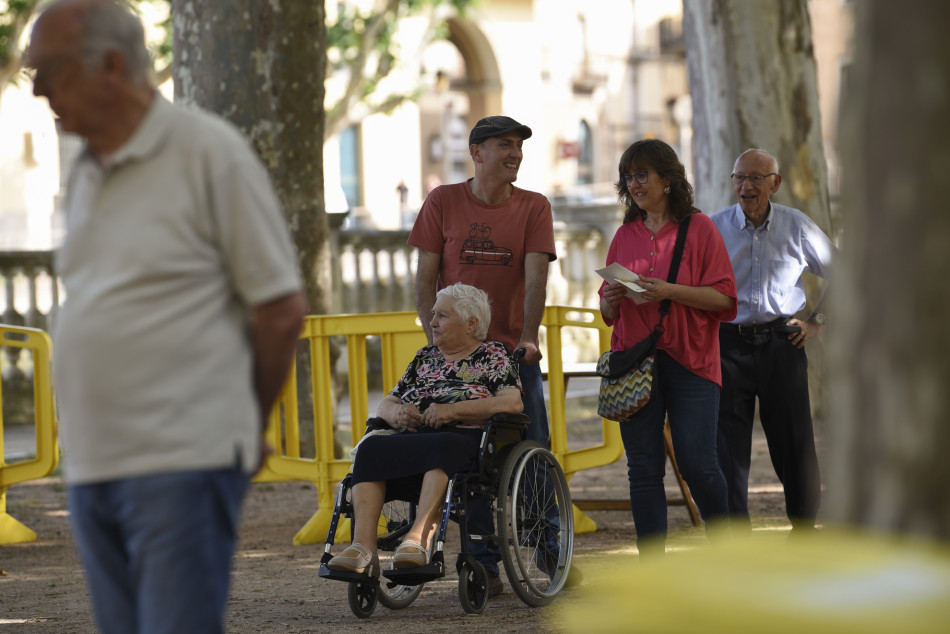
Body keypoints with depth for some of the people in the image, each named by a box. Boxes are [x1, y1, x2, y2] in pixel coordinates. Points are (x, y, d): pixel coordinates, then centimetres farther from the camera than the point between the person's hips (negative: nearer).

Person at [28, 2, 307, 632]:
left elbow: (281, 309, -4)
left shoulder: (207, 151, -6)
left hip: (181, 465, -7)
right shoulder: (87, 173, 15)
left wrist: (246, 424, 6)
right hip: (90, 466, 7)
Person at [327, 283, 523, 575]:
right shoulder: (425, 358, 28)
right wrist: (396, 413, -2)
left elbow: (513, 403, -5)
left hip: (464, 438, -5)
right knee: (369, 449, -27)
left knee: (442, 446, -40)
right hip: (413, 438, 5)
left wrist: (453, 410, -14)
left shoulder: (493, 355, 12)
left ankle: (419, 537, -50)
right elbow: (384, 405, 25)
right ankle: (363, 546, -42)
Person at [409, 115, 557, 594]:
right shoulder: (444, 202, 2)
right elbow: (425, 277, 1)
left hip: (515, 351, 0)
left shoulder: (534, 208, 2)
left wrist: (528, 337, -22)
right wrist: (436, 339, -9)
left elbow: (535, 276, -9)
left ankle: (551, 549, 12)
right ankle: (484, 565, 7)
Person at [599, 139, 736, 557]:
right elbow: (609, 314, 19)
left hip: (689, 363, -3)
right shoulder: (625, 236, 14)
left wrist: (670, 291, -17)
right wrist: (611, 298, -4)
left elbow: (723, 297, -5)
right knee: (643, 468, 0)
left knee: (697, 463, -7)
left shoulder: (699, 228, 1)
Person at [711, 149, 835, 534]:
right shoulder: (714, 228, 1)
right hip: (729, 345, 0)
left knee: (793, 443, 4)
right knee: (727, 443, -3)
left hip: (781, 343, 0)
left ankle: (804, 527, 19)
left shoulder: (797, 227, 4)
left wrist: (817, 321, 9)